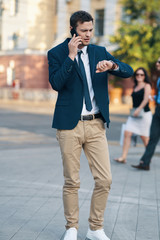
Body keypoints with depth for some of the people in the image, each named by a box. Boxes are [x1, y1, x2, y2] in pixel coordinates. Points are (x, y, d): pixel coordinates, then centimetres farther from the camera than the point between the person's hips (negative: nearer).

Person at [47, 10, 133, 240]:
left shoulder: (100, 52, 11)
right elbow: (56, 83, -14)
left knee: (105, 180, 1)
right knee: (72, 182, 4)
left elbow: (129, 71, 2)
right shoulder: (57, 53, 1)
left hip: (96, 125, 3)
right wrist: (71, 56, -15)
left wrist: (112, 65, -18)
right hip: (70, 125, -3)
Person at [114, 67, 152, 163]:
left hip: (144, 114, -6)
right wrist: (133, 110, 17)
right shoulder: (135, 87, 17)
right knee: (127, 134, -7)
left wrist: (139, 109, -21)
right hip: (134, 114, 6)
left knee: (144, 137, 0)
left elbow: (146, 99, -13)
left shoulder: (147, 86, -2)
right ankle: (123, 157, -9)